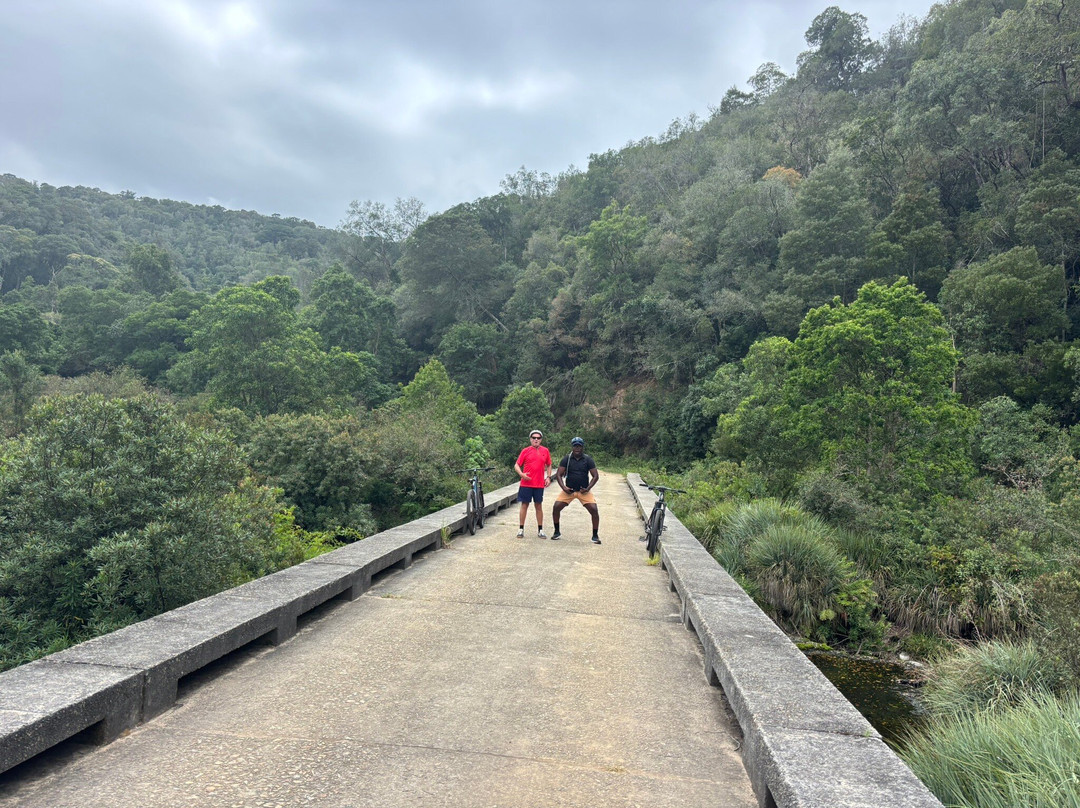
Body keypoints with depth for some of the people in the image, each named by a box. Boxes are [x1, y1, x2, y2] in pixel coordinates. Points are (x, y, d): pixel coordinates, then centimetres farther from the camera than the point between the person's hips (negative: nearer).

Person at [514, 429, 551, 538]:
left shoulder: (545, 451, 6)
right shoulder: (525, 451, 0)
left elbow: (549, 465, 17)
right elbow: (517, 465, 1)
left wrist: (548, 477, 3)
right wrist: (521, 474, -17)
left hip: (539, 484, 2)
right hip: (526, 483, -2)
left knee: (538, 506, 9)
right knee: (524, 505, 4)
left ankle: (540, 530, 16)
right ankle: (521, 529, 11)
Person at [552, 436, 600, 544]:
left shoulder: (588, 459, -3)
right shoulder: (567, 459, -3)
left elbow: (595, 476, -2)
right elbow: (558, 474, -1)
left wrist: (588, 488, -13)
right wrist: (563, 487, -15)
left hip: (583, 491, -1)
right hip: (568, 490, 1)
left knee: (594, 510, -14)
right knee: (556, 508, -10)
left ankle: (595, 535, 3)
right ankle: (556, 532, 12)